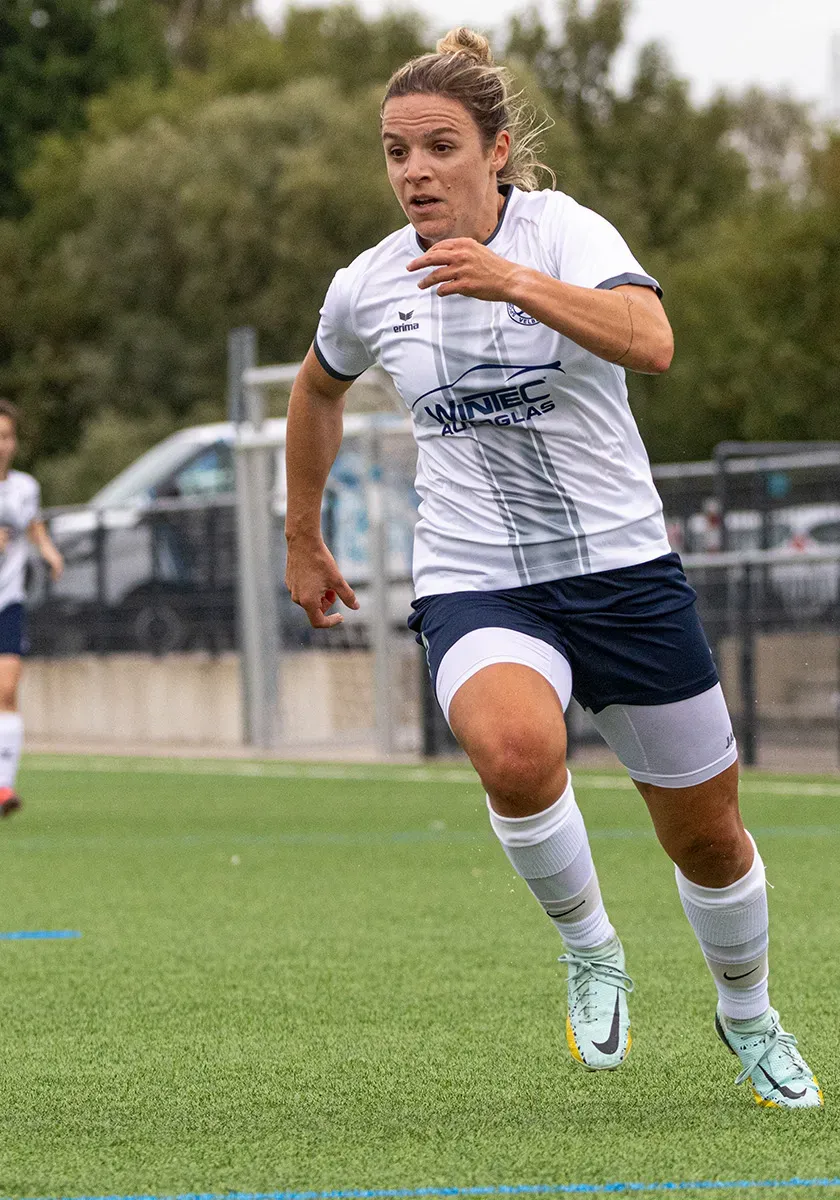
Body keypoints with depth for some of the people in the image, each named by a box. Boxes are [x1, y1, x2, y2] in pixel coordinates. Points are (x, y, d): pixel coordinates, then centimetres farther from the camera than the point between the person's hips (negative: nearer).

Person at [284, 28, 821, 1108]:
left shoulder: (564, 231, -12)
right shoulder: (368, 288, -1)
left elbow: (650, 342, -32)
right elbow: (317, 391, 22)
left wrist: (516, 282, -45)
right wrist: (303, 543, 26)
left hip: (621, 568, -1)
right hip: (473, 584, 1)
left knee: (706, 836, 10)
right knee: (514, 748, -34)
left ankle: (748, 1018, 40)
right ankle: (589, 950, -7)